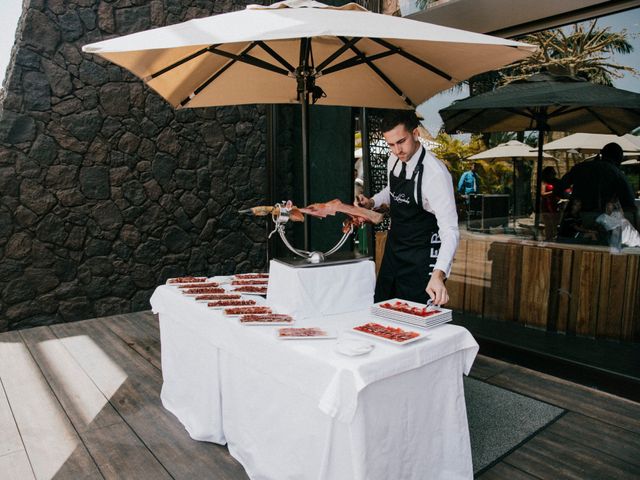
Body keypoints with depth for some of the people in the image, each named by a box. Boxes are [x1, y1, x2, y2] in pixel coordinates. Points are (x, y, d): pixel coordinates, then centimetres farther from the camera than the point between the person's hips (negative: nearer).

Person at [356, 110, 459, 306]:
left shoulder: (435, 172, -25)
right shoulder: (393, 161, -2)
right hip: (393, 251, 7)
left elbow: (450, 229, -30)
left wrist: (438, 274, -44)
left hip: (421, 260, -7)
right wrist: (372, 202, -1)